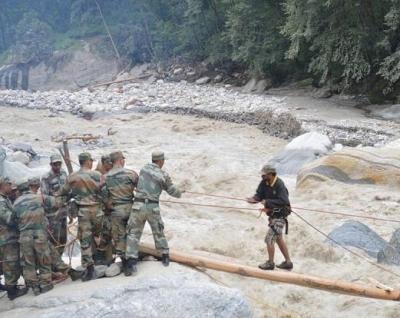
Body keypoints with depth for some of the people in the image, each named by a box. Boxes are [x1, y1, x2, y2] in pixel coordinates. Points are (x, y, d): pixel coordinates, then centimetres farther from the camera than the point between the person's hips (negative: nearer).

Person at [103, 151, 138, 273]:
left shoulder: (106, 177, -3)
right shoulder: (130, 174, -8)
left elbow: (105, 196, -3)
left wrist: (111, 207, 10)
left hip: (116, 209, 0)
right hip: (130, 207, 0)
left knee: (119, 236, 9)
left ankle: (124, 260, 10)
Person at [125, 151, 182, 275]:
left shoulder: (144, 168, 6)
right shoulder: (163, 175, -1)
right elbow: (172, 191, 9)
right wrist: (180, 193, 33)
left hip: (138, 205, 1)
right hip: (153, 207, -1)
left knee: (133, 234, 4)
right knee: (158, 232, 20)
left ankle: (131, 263, -8)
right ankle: (165, 257, 30)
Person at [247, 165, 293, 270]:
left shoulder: (280, 185, -25)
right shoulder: (264, 183, -2)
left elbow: (283, 201, -31)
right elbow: (259, 194, 0)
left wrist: (267, 202, -31)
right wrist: (254, 199, -21)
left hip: (279, 216, -9)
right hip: (272, 215, 9)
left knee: (269, 239, -6)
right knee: (279, 239, 19)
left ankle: (270, 263, 11)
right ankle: (288, 262, 31)